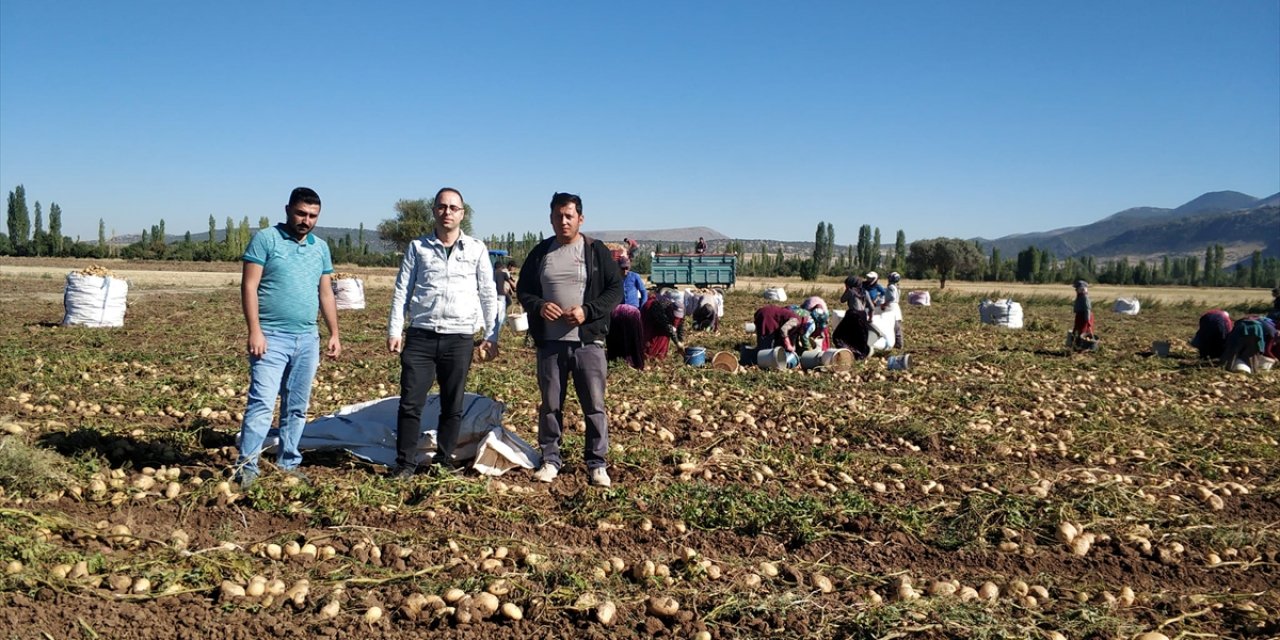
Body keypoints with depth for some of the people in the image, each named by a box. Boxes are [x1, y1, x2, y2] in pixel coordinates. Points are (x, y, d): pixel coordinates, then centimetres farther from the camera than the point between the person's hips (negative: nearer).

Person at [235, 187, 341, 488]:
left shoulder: (321, 248, 13)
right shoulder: (265, 239, -3)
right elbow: (249, 286, -7)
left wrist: (334, 334, 14)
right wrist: (255, 331, -14)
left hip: (308, 339, 5)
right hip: (272, 337, -5)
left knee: (297, 407, 10)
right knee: (262, 403, -9)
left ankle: (288, 462, 20)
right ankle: (247, 466, -3)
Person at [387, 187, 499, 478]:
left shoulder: (476, 249, 6)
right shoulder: (418, 247, 7)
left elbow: (488, 295, 7)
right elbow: (401, 291, 7)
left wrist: (491, 335, 2)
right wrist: (394, 330, -1)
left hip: (459, 339, 0)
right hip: (421, 336, 0)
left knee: (452, 406, 7)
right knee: (410, 402, -1)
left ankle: (444, 461, 20)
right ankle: (406, 463, 10)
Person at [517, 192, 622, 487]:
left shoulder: (597, 251, 2)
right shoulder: (540, 252, 9)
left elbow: (616, 289, 0)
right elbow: (523, 289, 14)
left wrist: (587, 311, -14)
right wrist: (538, 306, -9)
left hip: (588, 341, -2)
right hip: (549, 342, 3)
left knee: (594, 405, 1)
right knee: (550, 404, 10)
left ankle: (597, 464, 11)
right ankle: (550, 459, 23)